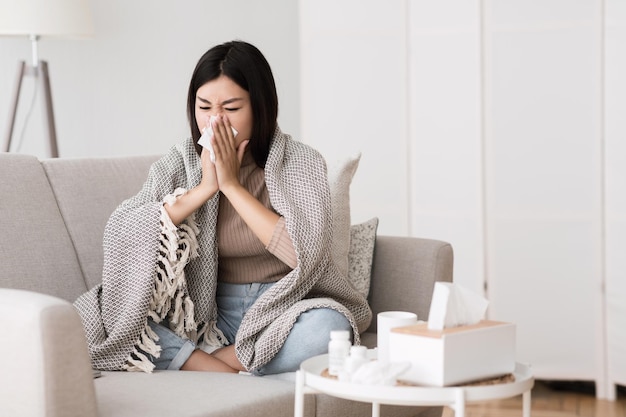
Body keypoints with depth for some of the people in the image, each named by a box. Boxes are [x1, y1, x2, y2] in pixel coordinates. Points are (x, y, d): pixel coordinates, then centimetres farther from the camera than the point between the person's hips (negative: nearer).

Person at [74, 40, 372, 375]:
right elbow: (120, 232, -12)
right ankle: (229, 374, -24)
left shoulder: (301, 163, -5)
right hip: (209, 313, 2)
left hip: (282, 311, -1)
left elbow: (304, 252, -20)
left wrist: (232, 185, -17)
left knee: (327, 327, -37)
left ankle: (189, 361, -21)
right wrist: (204, 188, -18)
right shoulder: (181, 162, 1)